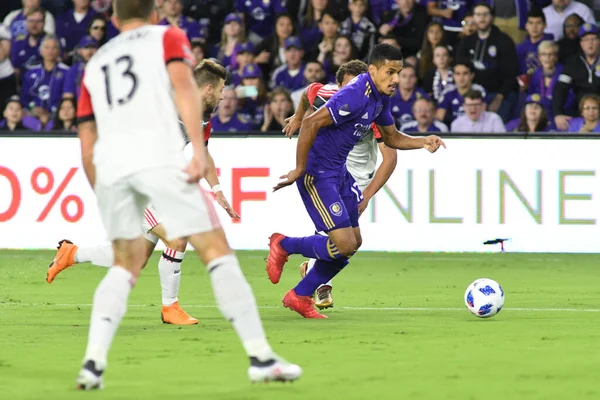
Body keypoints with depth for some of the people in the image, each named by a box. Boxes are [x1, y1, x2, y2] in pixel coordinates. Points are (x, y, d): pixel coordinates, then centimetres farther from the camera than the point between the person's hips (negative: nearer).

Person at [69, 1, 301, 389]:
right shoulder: (167, 37, 16)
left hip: (110, 166, 4)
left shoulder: (96, 62, 28)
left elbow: (87, 141, 24)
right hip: (159, 158, -4)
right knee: (216, 250, 2)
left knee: (126, 264, 19)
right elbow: (182, 84, -5)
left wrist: (102, 194, 30)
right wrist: (199, 150, -13)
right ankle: (261, 358, -3)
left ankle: (93, 362, 3)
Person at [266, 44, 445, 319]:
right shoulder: (355, 95, -24)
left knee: (354, 242, 12)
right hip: (317, 175, -10)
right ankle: (283, 245, 11)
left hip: (339, 172, 10)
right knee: (344, 244, -13)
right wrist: (299, 170, -24)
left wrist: (423, 142, 2)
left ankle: (300, 296, 24)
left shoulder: (380, 97, 6)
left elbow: (392, 137, 20)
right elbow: (311, 124, -28)